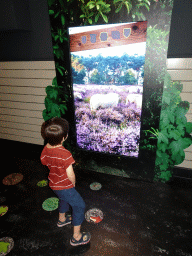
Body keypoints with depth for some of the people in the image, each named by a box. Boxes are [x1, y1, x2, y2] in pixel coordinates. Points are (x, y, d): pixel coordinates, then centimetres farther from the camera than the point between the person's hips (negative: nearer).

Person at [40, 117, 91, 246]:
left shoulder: (45, 149, -12)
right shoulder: (65, 154, -35)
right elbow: (70, 175, -28)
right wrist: (73, 184, -7)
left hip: (54, 184, 8)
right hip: (65, 186, -8)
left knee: (64, 199, 34)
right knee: (79, 205, 10)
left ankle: (62, 219, 59)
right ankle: (76, 237, 22)